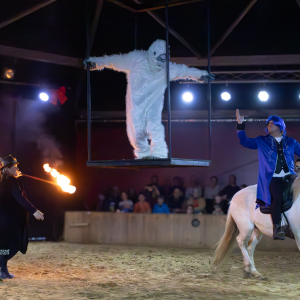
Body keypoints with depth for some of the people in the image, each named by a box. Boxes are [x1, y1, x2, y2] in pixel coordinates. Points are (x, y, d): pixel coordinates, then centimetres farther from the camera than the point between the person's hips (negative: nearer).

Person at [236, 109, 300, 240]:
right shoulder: (262, 141, 18)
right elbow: (245, 142, 14)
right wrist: (240, 124, 6)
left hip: (289, 176, 3)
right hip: (273, 177, -3)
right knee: (277, 197, -29)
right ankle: (277, 228, -35)